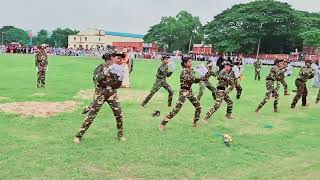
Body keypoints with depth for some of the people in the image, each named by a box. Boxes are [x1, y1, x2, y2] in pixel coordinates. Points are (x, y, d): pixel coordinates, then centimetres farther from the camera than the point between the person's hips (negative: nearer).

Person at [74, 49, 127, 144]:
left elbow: (117, 86, 1)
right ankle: (79, 135, 4)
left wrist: (121, 78, -17)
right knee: (91, 114, -5)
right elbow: (98, 79, -21)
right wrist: (107, 72, -33)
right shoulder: (106, 67, -8)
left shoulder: (120, 69, 2)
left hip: (112, 93, 4)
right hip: (101, 93, -3)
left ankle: (120, 134, 21)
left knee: (119, 114, 0)